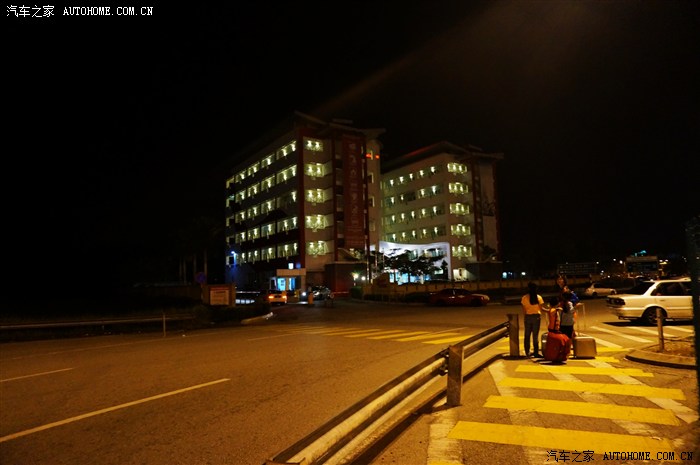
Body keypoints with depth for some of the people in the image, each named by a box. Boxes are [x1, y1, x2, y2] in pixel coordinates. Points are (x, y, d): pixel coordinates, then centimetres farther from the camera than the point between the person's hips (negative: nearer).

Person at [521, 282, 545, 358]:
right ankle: (536, 352, 5)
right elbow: (541, 309, -5)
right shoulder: (539, 297, -6)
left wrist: (525, 316, 11)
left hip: (528, 317, 1)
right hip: (536, 316, -1)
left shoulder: (524, 298, -5)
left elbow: (523, 310, -3)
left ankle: (527, 352, 16)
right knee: (535, 335, 4)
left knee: (527, 335, 11)